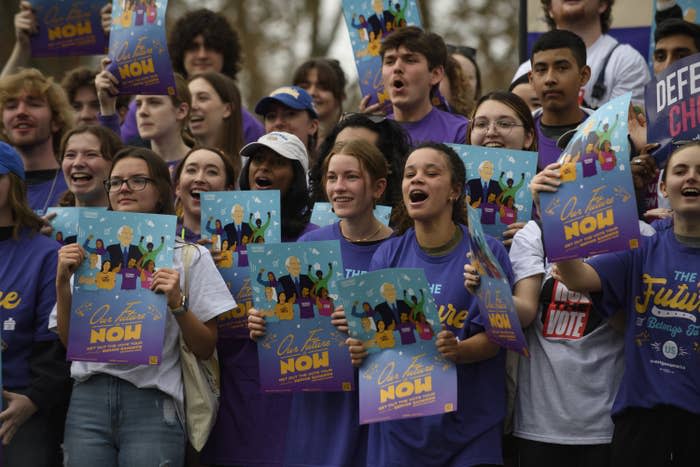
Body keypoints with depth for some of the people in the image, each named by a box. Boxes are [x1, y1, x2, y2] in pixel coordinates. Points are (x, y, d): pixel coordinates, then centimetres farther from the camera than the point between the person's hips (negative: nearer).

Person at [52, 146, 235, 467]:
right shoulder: (90, 252, 13)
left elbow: (205, 349, 3)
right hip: (89, 399, 2)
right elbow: (69, 340, 11)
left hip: (152, 404, -2)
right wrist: (62, 283, -2)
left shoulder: (189, 256, 5)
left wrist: (178, 304, -13)